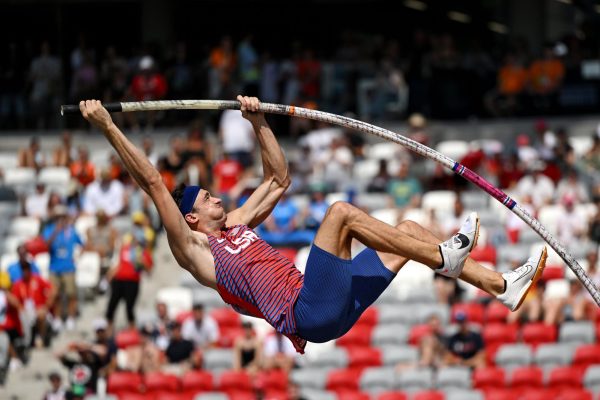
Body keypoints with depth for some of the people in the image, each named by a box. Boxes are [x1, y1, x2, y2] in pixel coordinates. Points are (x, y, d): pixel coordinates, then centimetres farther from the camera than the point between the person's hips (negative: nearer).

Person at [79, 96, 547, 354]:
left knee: (406, 229, 8)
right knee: (340, 211, -22)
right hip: (310, 312, -9)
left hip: (334, 306, 9)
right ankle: (444, 258, -22)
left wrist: (259, 123, 26)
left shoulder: (235, 224, 27)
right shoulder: (194, 248, 4)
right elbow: (154, 184, -5)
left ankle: (503, 286, 3)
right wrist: (108, 127, -10)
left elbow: (278, 179, 36)